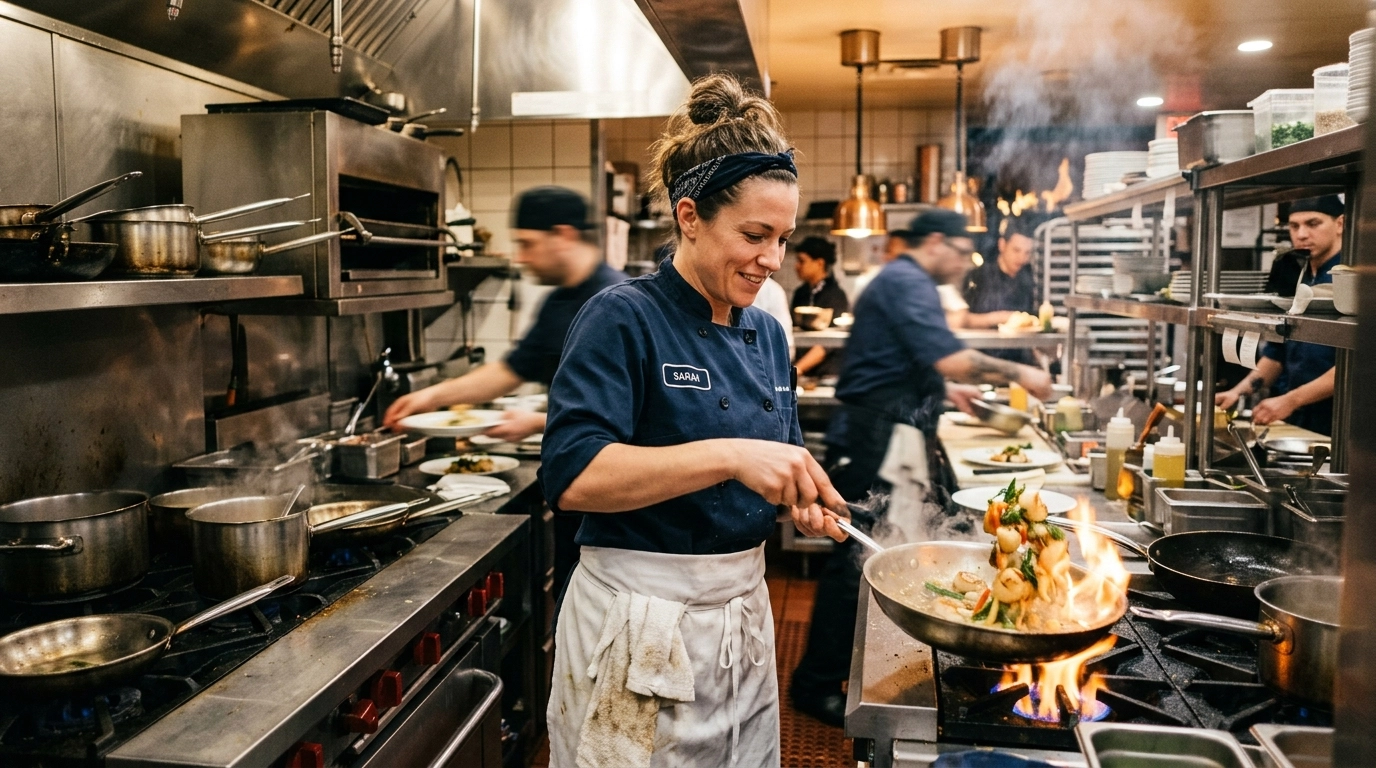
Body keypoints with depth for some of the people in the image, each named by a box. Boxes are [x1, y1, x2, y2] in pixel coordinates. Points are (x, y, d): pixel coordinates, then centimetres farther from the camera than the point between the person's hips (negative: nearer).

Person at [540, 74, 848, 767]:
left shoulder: (767, 335, 7)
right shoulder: (624, 319, -14)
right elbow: (572, 475, -26)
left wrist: (800, 499, -8)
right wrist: (729, 456, -33)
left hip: (744, 615, 7)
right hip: (640, 624, -7)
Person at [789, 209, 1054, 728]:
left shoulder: (903, 282, 22)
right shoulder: (907, 283, -13)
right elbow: (950, 358, -23)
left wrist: (944, 390, 25)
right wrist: (1018, 373, -11)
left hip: (889, 438, 11)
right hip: (875, 444, -11)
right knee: (856, 558, -6)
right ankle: (817, 683, 3)